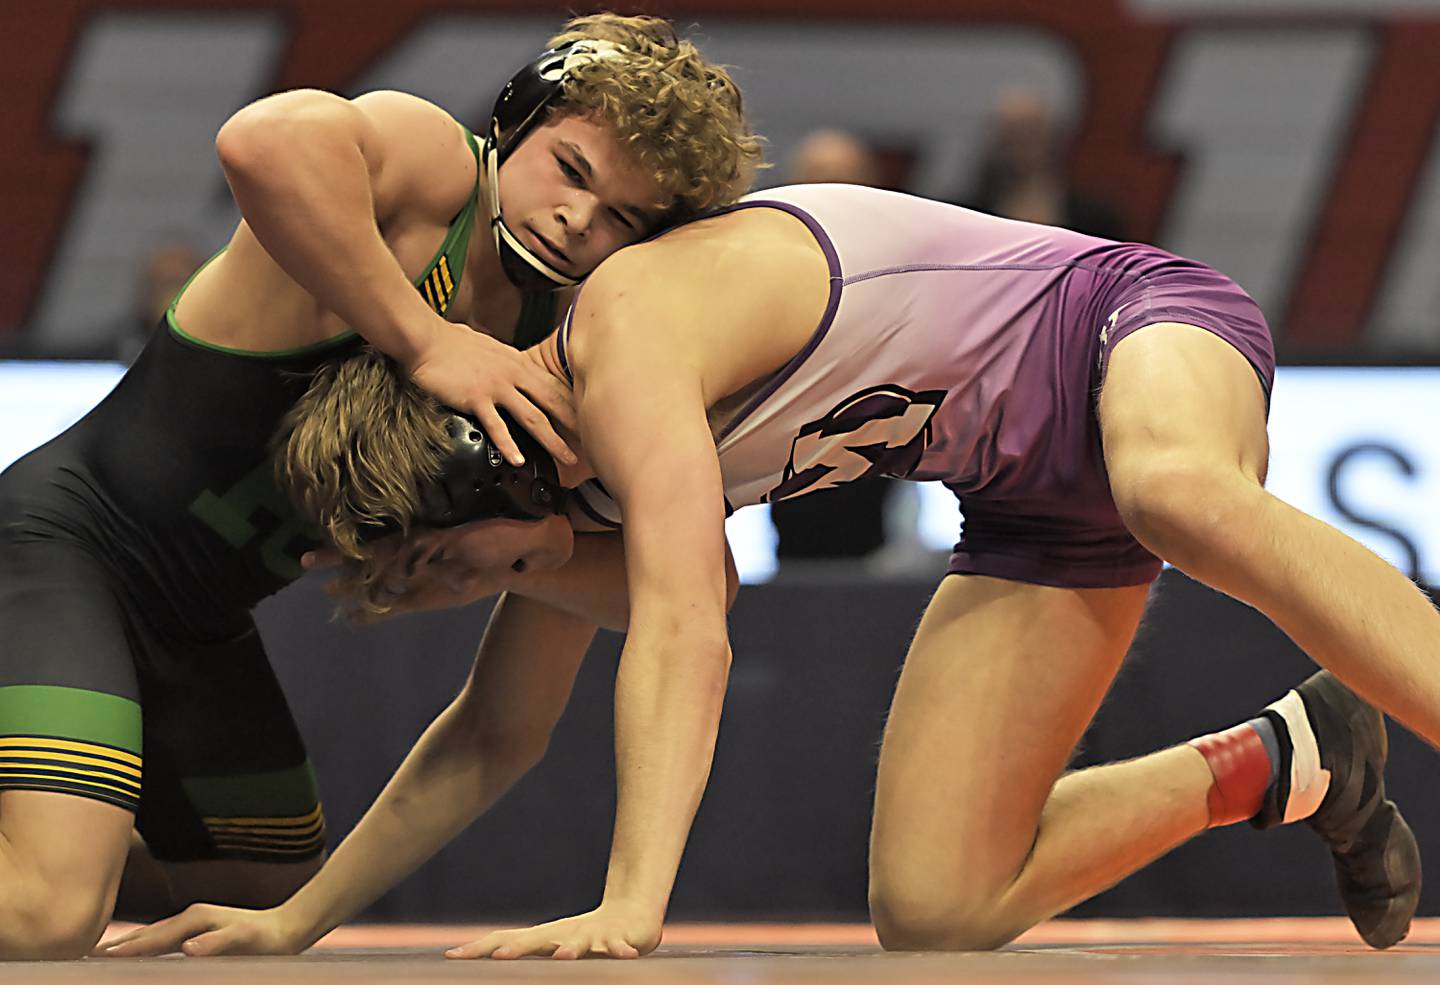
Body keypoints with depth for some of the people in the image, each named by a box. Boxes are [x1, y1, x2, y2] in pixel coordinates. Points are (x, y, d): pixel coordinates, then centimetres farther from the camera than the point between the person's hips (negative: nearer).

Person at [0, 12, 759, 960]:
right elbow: (267, 142, -43)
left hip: (200, 630, 9)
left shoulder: (557, 338, 7)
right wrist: (421, 338, -36)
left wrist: (541, 544, -15)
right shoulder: (432, 163, -18)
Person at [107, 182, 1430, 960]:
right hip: (1039, 511, 9)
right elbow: (490, 741, 16)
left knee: (1177, 493, -46)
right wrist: (294, 922, 13)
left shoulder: (626, 331, -26)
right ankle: (1287, 760, 11)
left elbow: (685, 633, -39)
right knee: (932, 913, -5)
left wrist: (628, 908, -48)